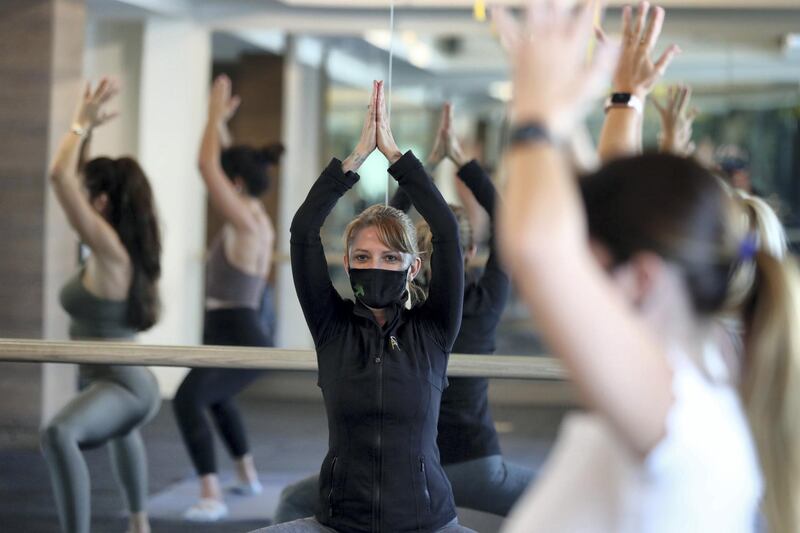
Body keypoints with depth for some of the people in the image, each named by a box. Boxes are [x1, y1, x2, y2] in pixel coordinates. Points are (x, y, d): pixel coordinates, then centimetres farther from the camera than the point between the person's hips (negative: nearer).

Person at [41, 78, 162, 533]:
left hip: (121, 387, -11)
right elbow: (75, 179, 17)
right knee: (120, 431, 46)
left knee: (59, 435, -41)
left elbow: (60, 176, -26)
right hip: (124, 383, 11)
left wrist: (83, 124, -15)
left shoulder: (109, 248, -20)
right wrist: (88, 128, 12)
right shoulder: (115, 247, 6)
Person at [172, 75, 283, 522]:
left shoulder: (247, 223, -17)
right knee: (217, 398, 36)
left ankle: (212, 496, -34)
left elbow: (208, 166, -23)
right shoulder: (254, 217, 8)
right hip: (242, 339, 11)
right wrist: (221, 121, 22)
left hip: (240, 343, -11)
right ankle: (248, 476, 50)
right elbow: (226, 166, 23)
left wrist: (216, 115, -14)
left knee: (188, 400, -29)